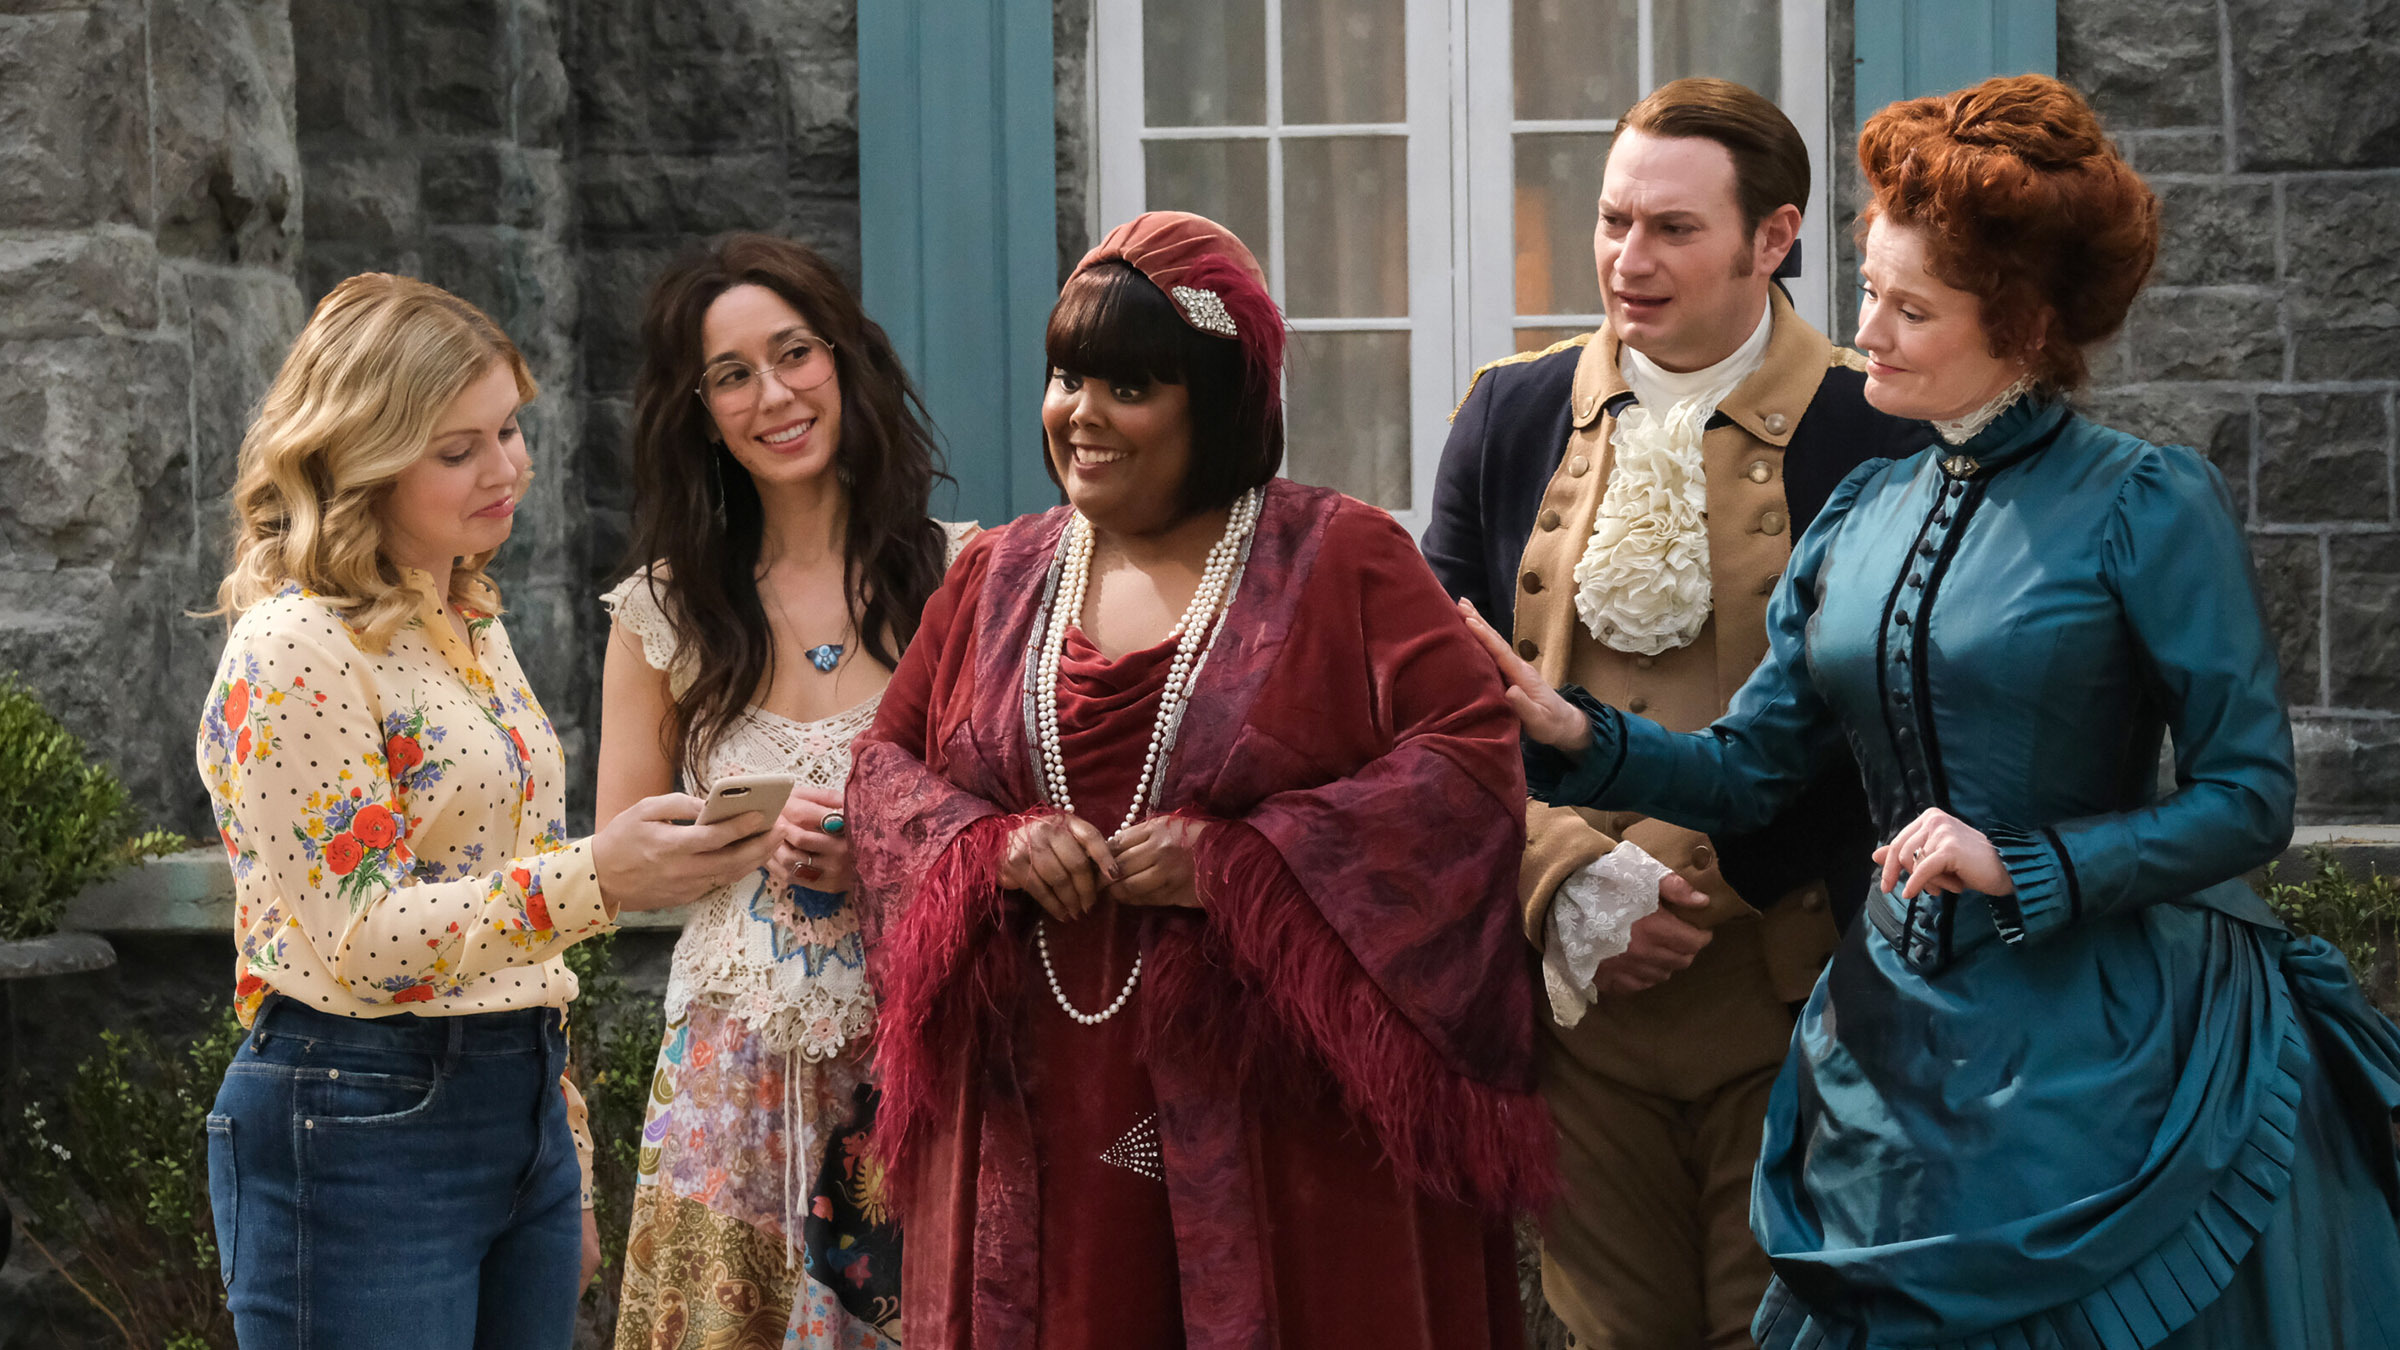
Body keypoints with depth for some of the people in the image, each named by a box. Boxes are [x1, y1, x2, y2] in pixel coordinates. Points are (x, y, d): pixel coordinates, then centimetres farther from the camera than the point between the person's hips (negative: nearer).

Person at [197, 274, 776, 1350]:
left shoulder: (471, 625, 14)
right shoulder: (295, 649, -12)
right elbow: (356, 941, -18)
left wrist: (566, 1159, 20)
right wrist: (595, 880, -31)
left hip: (520, 1104, 8)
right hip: (361, 1128, -8)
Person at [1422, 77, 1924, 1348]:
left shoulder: (1875, 436, -5)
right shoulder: (1512, 414, 7)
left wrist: (1708, 888, -13)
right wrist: (1569, 881, -8)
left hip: (1789, 999, -3)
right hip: (1572, 994, 3)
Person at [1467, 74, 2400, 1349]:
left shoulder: (2143, 505, -9)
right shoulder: (1858, 516, 8)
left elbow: (2248, 799, -11)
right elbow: (1748, 767, 8)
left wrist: (2022, 866, -20)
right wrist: (1575, 734, -8)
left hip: (2108, 1062, -5)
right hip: (1897, 1048, 5)